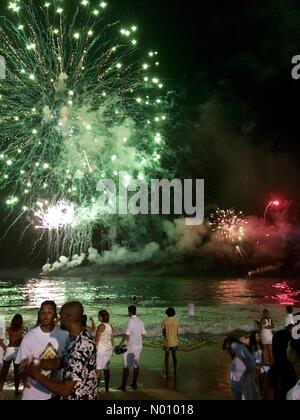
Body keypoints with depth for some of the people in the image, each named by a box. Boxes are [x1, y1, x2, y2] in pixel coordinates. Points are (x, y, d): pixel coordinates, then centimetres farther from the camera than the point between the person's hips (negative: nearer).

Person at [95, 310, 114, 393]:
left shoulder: (101, 326, -13)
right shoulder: (110, 326, 7)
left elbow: (97, 340, -12)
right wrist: (111, 350, 21)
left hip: (101, 350, -7)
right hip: (108, 350, 7)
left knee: (98, 369, -3)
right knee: (106, 369, 10)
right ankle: (107, 388, 13)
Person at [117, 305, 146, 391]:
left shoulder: (131, 321, -14)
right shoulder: (140, 321, 6)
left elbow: (127, 334, -19)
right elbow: (143, 334, 10)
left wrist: (121, 344, -13)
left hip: (131, 346, -7)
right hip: (139, 346, 7)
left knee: (126, 366, -2)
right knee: (136, 365, 13)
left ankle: (123, 386, -1)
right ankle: (134, 384, 19)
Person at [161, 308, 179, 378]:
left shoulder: (165, 321, -9)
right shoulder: (176, 321, -3)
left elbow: (163, 332, -6)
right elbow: (177, 332, 1)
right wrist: (176, 340, 13)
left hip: (167, 342, -2)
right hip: (174, 342, 2)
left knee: (167, 357, 7)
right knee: (174, 356, 14)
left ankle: (167, 373, 10)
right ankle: (175, 372, 19)